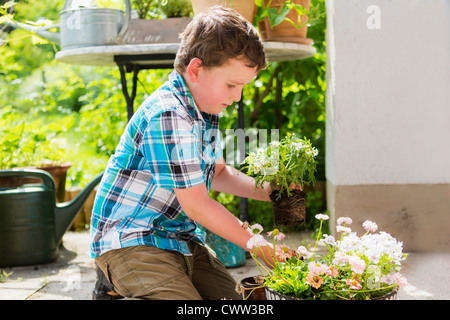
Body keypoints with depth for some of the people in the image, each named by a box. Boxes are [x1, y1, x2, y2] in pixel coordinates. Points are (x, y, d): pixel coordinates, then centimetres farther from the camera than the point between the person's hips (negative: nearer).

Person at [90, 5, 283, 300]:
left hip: (181, 240, 9)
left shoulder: (205, 110, 9)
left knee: (233, 297, -1)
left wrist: (270, 192, 6)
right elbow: (197, 206, -20)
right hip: (131, 241, -9)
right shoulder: (170, 117, -22)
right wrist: (263, 249, -13)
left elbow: (218, 172, 22)